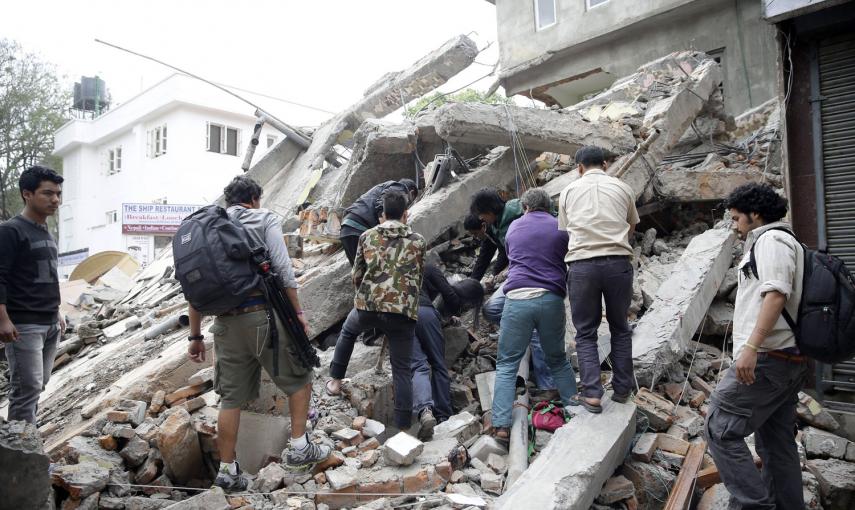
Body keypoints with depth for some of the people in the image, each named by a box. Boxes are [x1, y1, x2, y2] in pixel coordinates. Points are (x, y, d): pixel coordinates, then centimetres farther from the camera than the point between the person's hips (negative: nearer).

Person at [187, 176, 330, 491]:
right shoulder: (264, 219, 3)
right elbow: (282, 268, -10)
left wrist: (195, 336, 17)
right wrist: (298, 312, -6)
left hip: (226, 322, 5)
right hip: (264, 314, -5)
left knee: (231, 397, 13)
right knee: (299, 377, 14)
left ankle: (227, 471, 21)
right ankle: (299, 449, 16)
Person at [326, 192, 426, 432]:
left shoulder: (367, 236, 10)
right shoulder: (418, 241, 10)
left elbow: (356, 275, 13)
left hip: (368, 305, 1)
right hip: (402, 311, -1)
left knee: (348, 332, 34)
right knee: (402, 369, 8)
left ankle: (335, 380, 40)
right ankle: (403, 425, 10)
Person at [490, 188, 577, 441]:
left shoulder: (514, 226, 16)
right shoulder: (561, 228, 12)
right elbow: (570, 265, 17)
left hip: (517, 298, -1)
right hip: (551, 299, 1)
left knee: (506, 365, 5)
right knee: (558, 361, 19)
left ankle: (502, 424, -3)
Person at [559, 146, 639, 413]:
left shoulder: (569, 191, 10)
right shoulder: (623, 188, 11)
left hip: (581, 265, -1)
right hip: (618, 263, 1)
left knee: (586, 333, 11)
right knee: (620, 329, 18)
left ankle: (592, 393, 4)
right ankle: (622, 389, 25)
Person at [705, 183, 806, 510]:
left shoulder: (771, 239, -7)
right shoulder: (786, 244, 25)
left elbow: (776, 294, -21)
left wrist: (751, 346, -28)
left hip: (767, 359, -11)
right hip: (789, 361, 11)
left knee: (720, 430, -9)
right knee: (777, 443, 14)